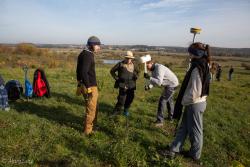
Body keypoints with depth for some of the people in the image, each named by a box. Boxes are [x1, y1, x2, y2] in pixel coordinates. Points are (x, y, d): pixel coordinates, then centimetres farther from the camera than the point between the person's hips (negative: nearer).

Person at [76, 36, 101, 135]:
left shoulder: (83, 54, 13)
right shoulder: (87, 55, -18)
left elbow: (79, 70, 19)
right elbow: (84, 72, -27)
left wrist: (79, 84, 24)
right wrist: (88, 88, -25)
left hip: (85, 85, 10)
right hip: (90, 87, -10)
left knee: (92, 107, 24)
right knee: (91, 109, 5)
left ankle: (90, 125, 41)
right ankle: (87, 130, 20)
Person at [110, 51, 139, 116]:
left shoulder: (133, 65, 8)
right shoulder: (120, 64, -3)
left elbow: (137, 72, 26)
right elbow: (112, 71, 5)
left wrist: (136, 76, 6)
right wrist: (116, 78, -2)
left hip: (131, 86, 4)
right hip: (123, 85, -4)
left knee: (130, 99, 8)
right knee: (121, 100, -6)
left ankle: (126, 110, 30)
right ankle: (117, 111, 15)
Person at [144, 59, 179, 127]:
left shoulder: (159, 68, -29)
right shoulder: (153, 69, 1)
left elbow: (159, 82, -37)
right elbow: (153, 80, -2)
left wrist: (149, 77, -41)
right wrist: (148, 86, -21)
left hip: (172, 84, -11)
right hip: (169, 84, 11)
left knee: (162, 100, -13)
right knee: (169, 99, 24)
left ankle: (160, 121, -10)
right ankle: (171, 116, 43)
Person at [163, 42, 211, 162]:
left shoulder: (197, 68, -23)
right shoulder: (203, 66, 7)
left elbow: (194, 91, -25)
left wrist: (183, 101, -10)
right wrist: (185, 101, 12)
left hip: (195, 104, -9)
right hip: (195, 103, 9)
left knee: (195, 131, 11)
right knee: (183, 128, 17)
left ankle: (195, 155, 32)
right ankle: (174, 150, 31)